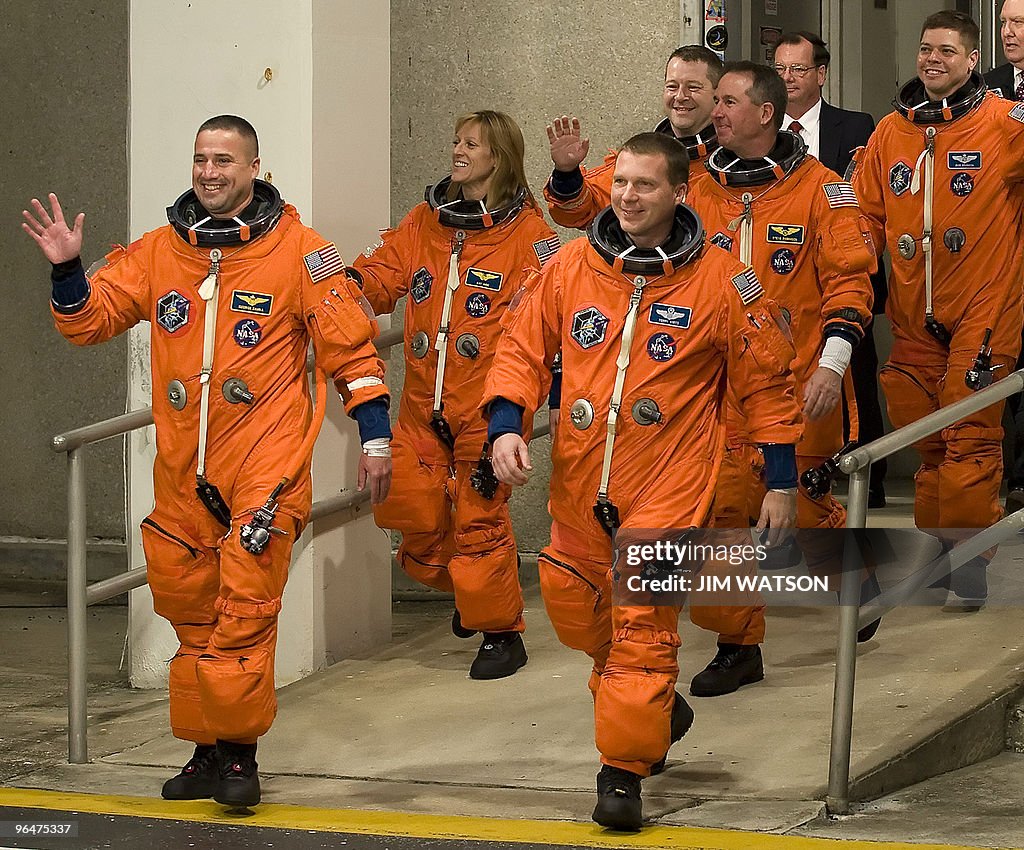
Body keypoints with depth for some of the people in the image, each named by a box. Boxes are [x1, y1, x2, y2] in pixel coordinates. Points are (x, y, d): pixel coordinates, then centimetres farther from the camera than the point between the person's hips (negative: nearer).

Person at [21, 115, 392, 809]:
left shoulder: (297, 250, -2)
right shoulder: (159, 252, 9)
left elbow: (350, 345, 0)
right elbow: (90, 320, 11)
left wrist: (375, 437, -3)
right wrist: (68, 269, -7)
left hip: (266, 465, -5)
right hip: (183, 467, 5)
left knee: (244, 613, -10)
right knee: (192, 613, 10)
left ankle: (238, 751, -1)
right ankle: (208, 750, 20)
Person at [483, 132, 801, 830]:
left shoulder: (720, 281, -5)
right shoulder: (571, 268, 3)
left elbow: (767, 382, 2)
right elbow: (524, 349, 10)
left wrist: (782, 483, 3)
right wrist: (506, 426, -7)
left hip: (668, 486, -5)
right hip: (580, 482, 5)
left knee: (642, 621, -11)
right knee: (574, 610, 15)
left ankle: (624, 773, -3)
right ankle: (655, 710, 40)